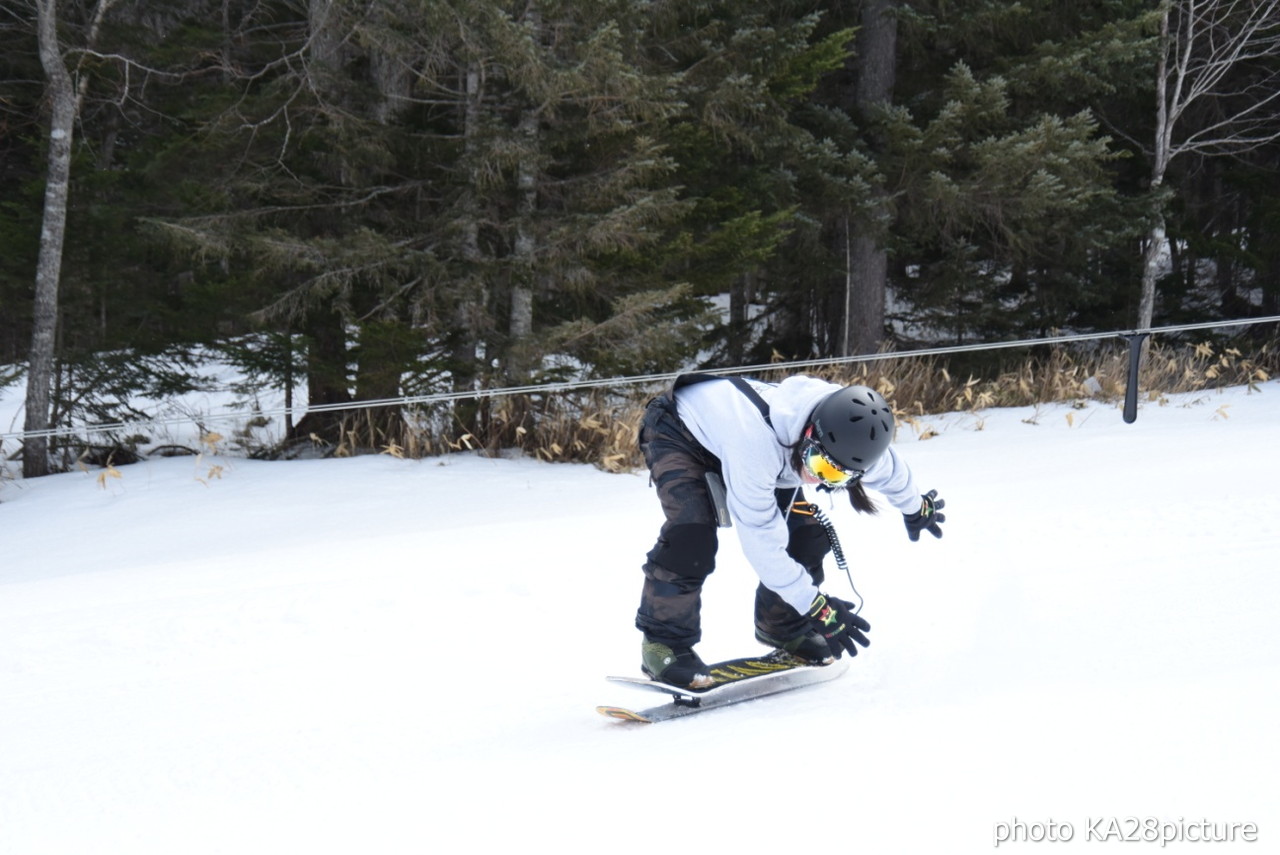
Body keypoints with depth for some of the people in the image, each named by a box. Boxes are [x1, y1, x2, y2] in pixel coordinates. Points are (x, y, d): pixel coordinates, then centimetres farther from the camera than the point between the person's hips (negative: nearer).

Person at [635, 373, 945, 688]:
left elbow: (887, 470, 0)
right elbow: (760, 539, -37)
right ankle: (665, 641, -14)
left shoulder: (850, 438, -26)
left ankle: (783, 627, 17)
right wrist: (817, 606, -32)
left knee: (807, 534, -6)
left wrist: (915, 507, 21)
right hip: (676, 434, -6)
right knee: (692, 534, -29)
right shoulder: (756, 441, -46)